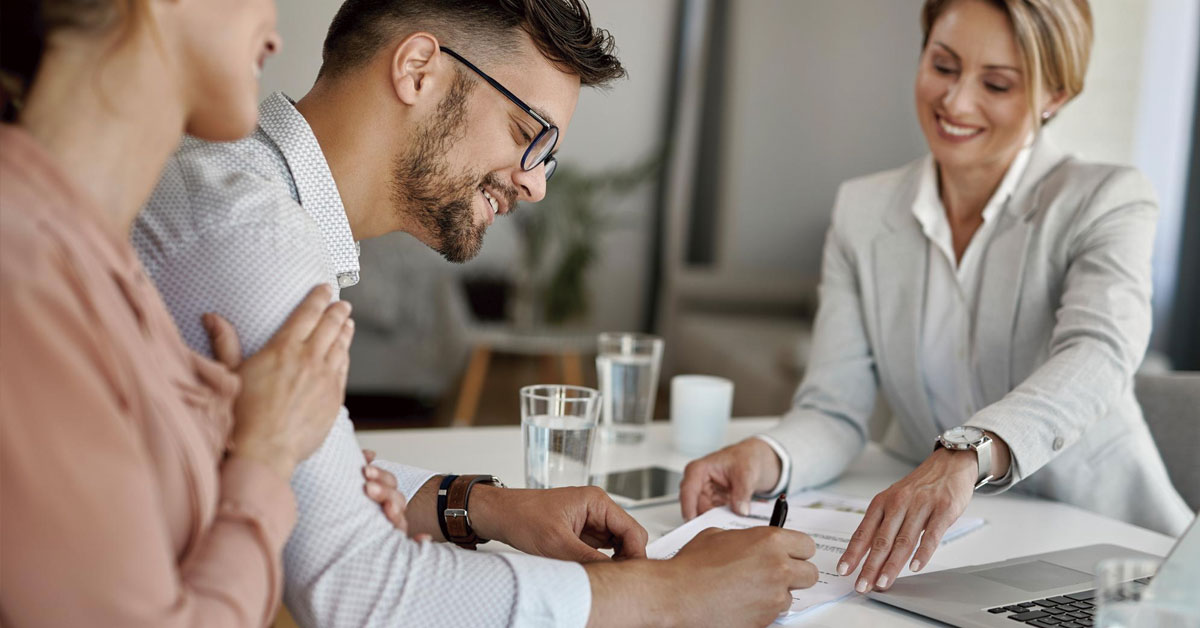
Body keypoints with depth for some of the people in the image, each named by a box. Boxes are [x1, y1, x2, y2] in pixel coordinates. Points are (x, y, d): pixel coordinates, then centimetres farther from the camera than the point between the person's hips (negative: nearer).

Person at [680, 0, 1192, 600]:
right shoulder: (862, 212, 3)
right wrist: (768, 456, -28)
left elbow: (1099, 354, -28)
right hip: (920, 536, 2)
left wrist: (965, 455, -47)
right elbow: (836, 409, -3)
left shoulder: (1107, 201, -7)